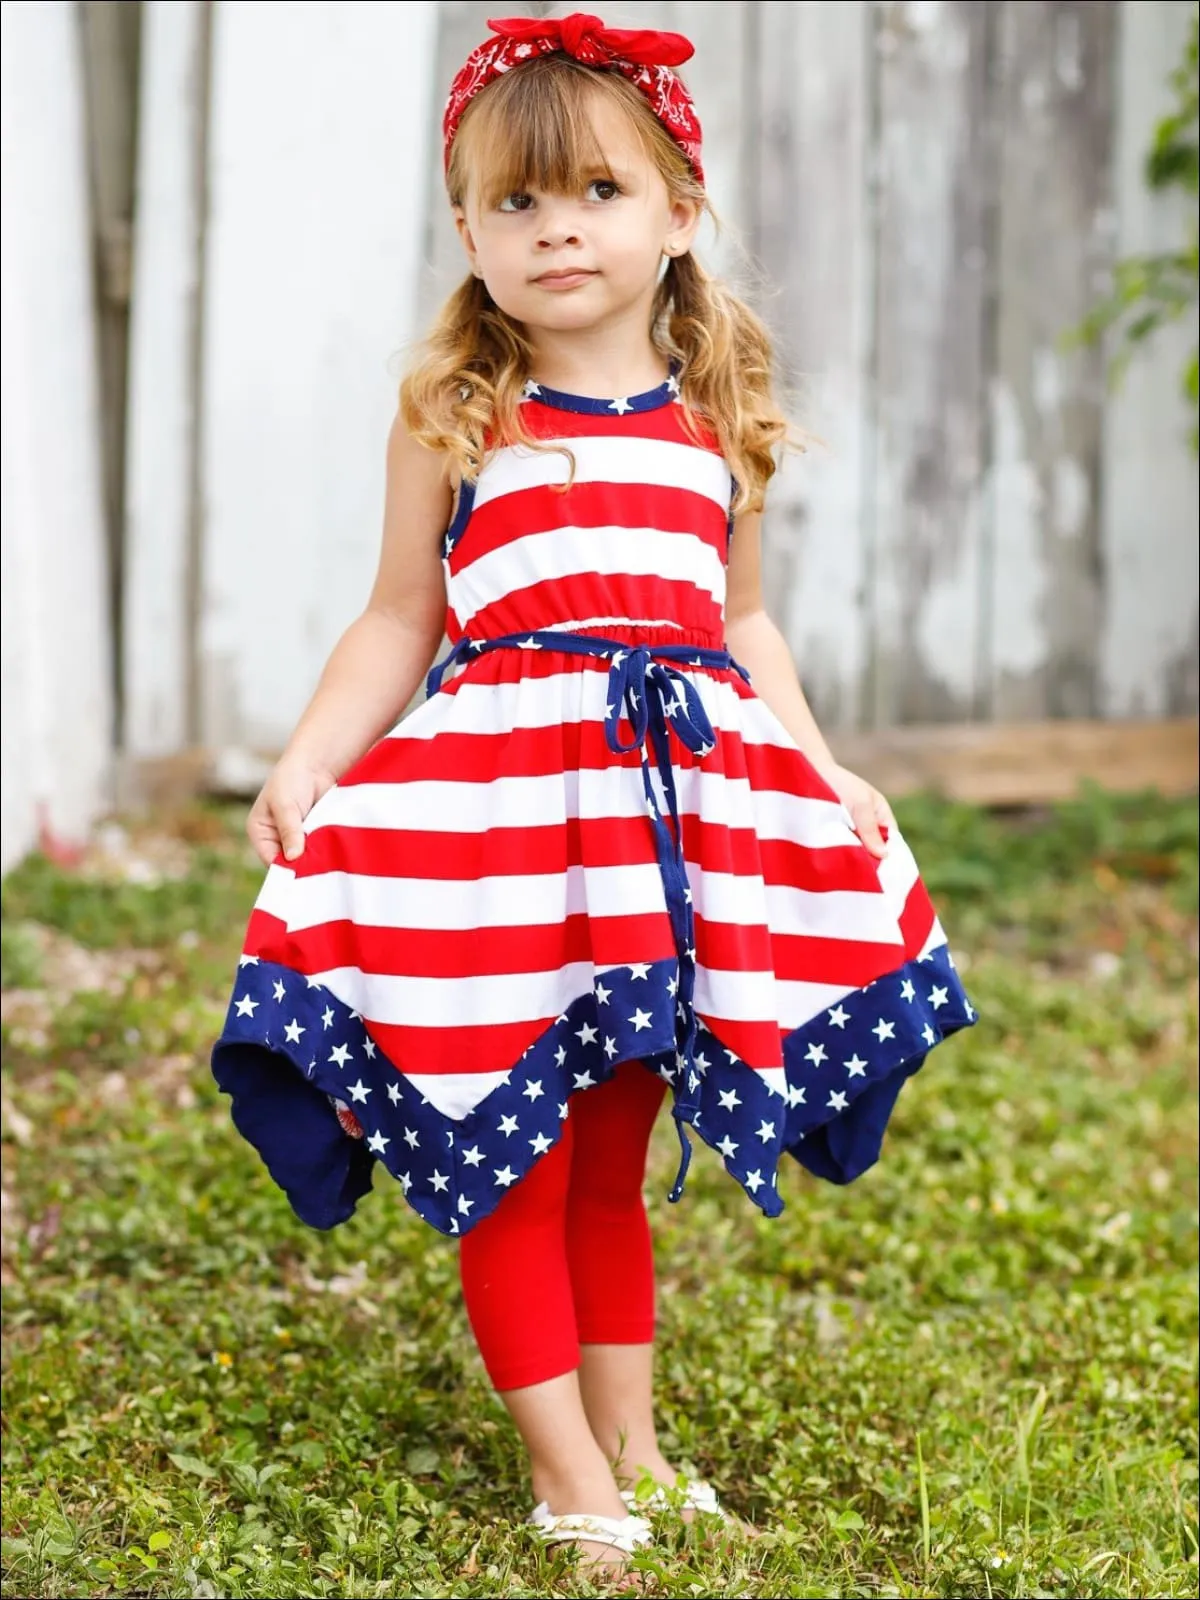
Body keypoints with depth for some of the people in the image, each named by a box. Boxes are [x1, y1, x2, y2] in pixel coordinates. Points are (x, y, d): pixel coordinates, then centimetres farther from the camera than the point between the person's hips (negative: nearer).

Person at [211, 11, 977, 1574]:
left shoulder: (716, 420, 10)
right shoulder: (454, 415, 1)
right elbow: (398, 622, 4)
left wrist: (822, 769, 11)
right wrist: (303, 767, -7)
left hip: (687, 799, 3)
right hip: (502, 796, -3)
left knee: (614, 1161, 13)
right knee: (511, 1163, 0)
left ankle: (632, 1440, 25)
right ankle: (565, 1471, 12)